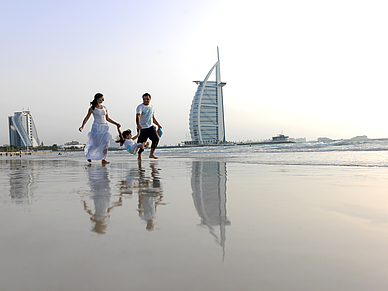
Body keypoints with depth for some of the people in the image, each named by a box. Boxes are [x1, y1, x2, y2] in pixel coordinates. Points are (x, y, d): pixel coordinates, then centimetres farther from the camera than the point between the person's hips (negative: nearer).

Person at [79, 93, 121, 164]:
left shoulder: (104, 108, 12)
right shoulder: (92, 108, -1)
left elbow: (107, 119, 19)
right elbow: (86, 118, -4)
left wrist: (116, 123, 14)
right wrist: (82, 126, -16)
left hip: (105, 127, 4)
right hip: (96, 127, -4)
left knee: (105, 143, -8)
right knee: (95, 143, -1)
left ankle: (103, 159, -4)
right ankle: (89, 155, 28)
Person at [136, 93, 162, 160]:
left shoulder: (151, 107, 13)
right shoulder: (140, 107, -8)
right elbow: (138, 116, -25)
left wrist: (158, 125, 20)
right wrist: (138, 125, -42)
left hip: (150, 127, 5)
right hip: (142, 128, -5)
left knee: (156, 138, -15)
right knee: (141, 143, 1)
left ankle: (151, 154, -4)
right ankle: (139, 156, 20)